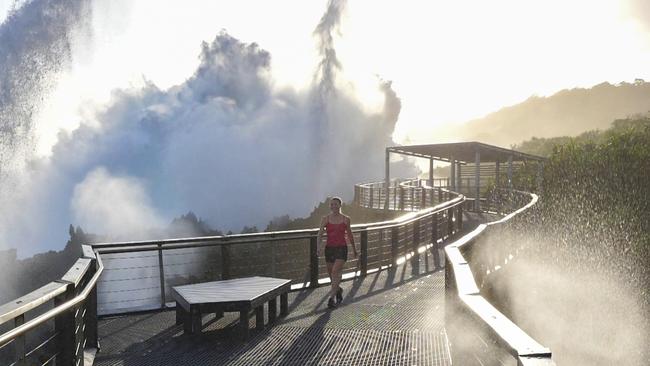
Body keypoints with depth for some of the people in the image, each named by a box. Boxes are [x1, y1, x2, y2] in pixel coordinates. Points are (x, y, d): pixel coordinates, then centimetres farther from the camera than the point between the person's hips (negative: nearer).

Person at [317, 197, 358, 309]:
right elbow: (320, 234, -9)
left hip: (341, 248, -2)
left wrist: (354, 249, 21)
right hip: (329, 248, 2)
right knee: (331, 273, 12)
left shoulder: (345, 219, 1)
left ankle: (332, 298, -16)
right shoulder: (325, 219, 0)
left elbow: (349, 234, 13)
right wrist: (319, 247, -26)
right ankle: (338, 290, 40)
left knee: (335, 272, -18)